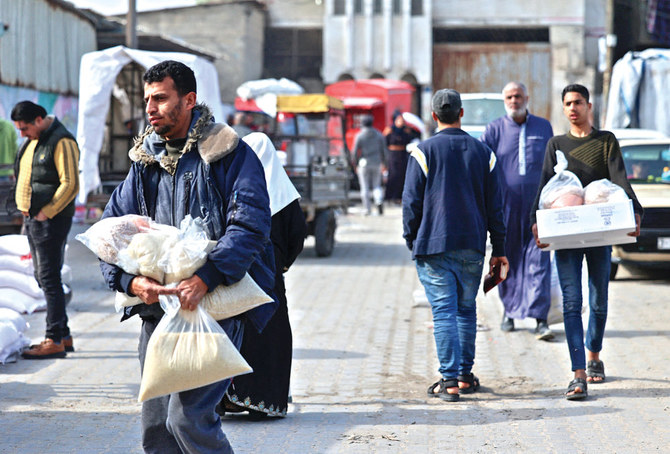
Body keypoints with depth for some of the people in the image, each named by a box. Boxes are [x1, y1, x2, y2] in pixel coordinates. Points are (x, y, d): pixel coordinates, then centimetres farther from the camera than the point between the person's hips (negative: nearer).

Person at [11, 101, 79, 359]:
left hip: (51, 220, -10)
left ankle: (54, 342, -6)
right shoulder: (32, 141, 15)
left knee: (49, 279, -9)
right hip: (32, 218, 10)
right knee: (44, 278, 12)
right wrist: (26, 210, 10)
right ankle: (64, 336, 19)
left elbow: (70, 184, -19)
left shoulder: (61, 142, -14)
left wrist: (46, 212, -18)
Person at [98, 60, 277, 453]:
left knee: (187, 417, -15)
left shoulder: (230, 154, -5)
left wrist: (204, 280, -26)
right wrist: (131, 280, -8)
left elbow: (249, 227, -15)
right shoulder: (145, 159, 13)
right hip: (157, 305, 6)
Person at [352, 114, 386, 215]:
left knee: (365, 188, 4)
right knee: (377, 185, 12)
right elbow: (383, 150, 8)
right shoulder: (379, 135, 5)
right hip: (376, 163, 3)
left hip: (364, 163, -3)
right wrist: (383, 163, 17)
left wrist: (355, 165, 5)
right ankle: (379, 201, -15)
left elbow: (355, 152, -5)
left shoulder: (359, 136, -5)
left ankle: (368, 209, 2)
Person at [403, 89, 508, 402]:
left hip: (434, 246, -3)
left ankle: (449, 380, -8)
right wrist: (499, 249, 15)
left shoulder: (424, 151, -4)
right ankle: (465, 375, 18)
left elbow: (412, 201, -3)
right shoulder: (483, 152, 7)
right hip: (472, 247, 3)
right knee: (466, 309, 14)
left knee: (444, 311, -3)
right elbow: (494, 206, 10)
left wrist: (412, 241, 8)